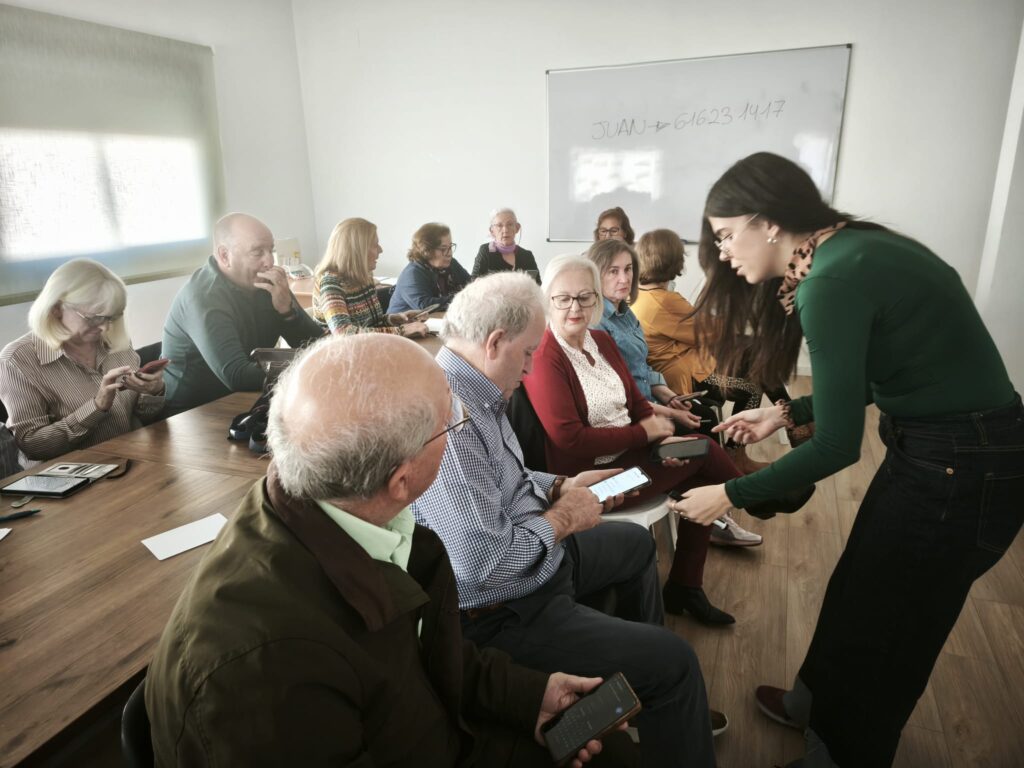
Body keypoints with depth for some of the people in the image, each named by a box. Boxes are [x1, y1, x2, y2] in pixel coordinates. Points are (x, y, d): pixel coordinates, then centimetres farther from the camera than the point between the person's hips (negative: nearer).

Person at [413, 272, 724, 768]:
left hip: (536, 555, 11)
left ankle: (661, 707, 45)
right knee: (673, 660, -10)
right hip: (509, 612, -11)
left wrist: (561, 487, 3)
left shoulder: (473, 393, 0)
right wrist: (562, 519, -18)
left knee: (635, 542, 27)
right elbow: (485, 566, -34)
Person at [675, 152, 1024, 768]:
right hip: (944, 449, 9)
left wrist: (731, 496, -13)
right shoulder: (849, 250, 4)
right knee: (855, 591, 25)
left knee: (882, 627, 12)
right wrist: (787, 414, 9)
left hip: (962, 470, -9)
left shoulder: (833, 281, -25)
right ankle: (815, 703, 50)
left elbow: (839, 445, -23)